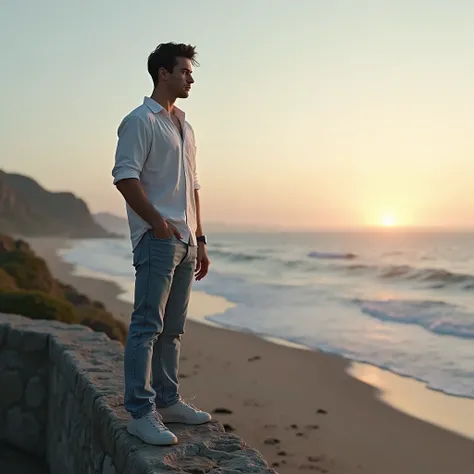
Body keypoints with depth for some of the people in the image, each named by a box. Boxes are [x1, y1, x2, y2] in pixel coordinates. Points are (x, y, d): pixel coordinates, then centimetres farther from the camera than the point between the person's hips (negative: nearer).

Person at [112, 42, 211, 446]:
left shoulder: (184, 126, 21)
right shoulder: (140, 121, -4)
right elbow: (125, 177, -15)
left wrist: (199, 239, 18)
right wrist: (159, 222, -16)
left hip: (185, 241, 8)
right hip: (157, 240, -8)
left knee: (173, 328, 12)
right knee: (147, 326, -8)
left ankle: (168, 401, 20)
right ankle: (140, 413, -4)